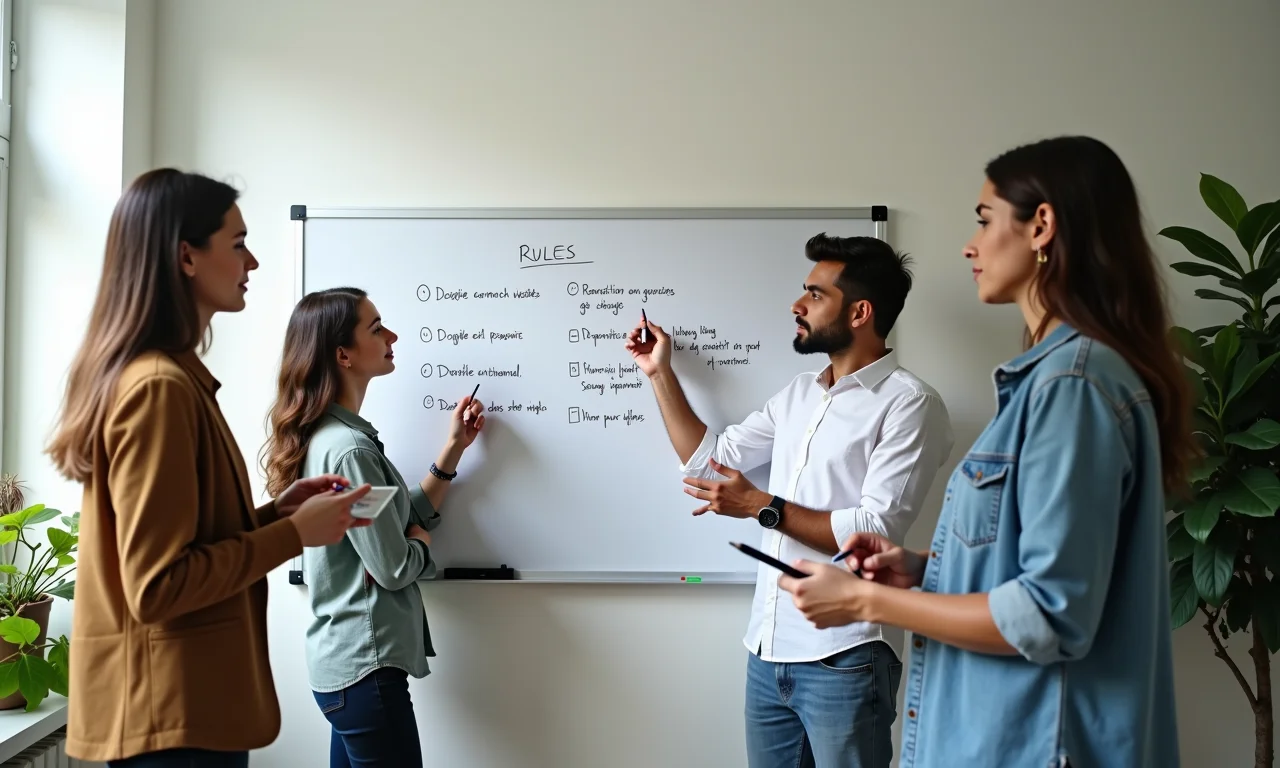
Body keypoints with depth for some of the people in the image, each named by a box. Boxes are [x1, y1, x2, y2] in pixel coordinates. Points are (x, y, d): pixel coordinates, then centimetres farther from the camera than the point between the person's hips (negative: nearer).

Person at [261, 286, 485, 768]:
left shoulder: (334, 436, 10)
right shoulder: (348, 449, -21)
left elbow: (405, 518, 13)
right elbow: (395, 568, -20)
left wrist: (454, 448, 10)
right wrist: (423, 539, 1)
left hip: (346, 661, 10)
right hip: (366, 666, -10)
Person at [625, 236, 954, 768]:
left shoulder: (909, 404, -11)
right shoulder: (797, 394, 13)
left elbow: (876, 532, -18)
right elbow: (708, 459, 18)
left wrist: (763, 507, -17)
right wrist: (661, 373, 14)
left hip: (844, 660, -7)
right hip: (768, 650, 7)